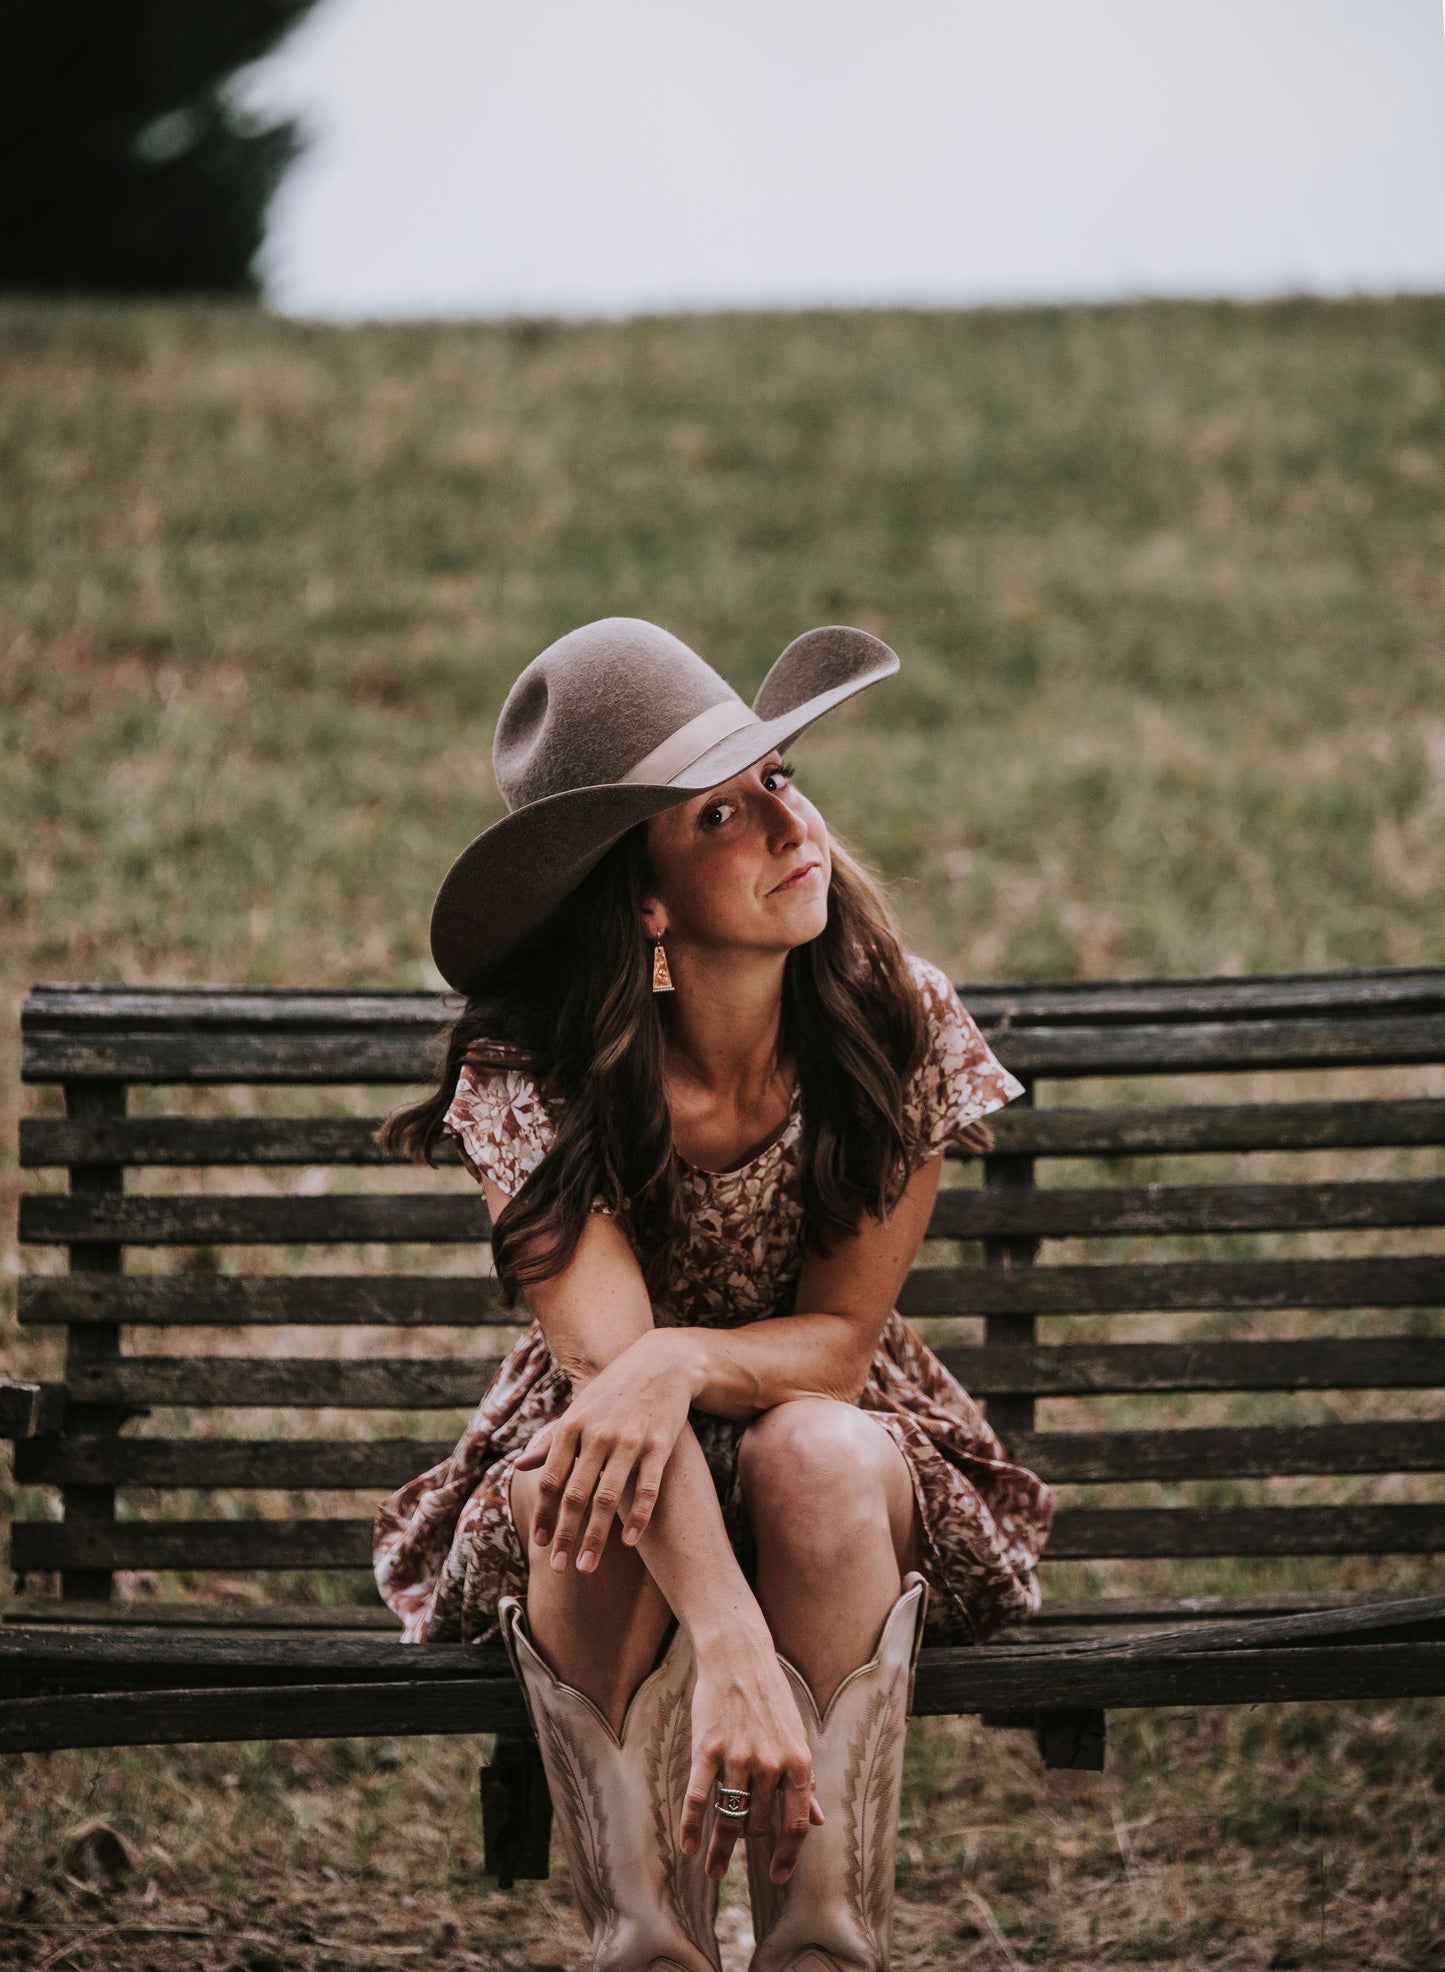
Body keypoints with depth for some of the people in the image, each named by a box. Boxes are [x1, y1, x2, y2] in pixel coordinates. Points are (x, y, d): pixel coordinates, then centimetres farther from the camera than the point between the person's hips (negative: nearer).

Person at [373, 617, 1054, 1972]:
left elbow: (839, 1339, -15)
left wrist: (683, 1361, -39)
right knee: (605, 1491, -36)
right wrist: (732, 1650, -50)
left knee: (814, 1454, -34)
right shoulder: (531, 1081, -22)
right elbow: (609, 1357, -35)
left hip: (844, 1457, 1)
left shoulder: (905, 1026, -16)